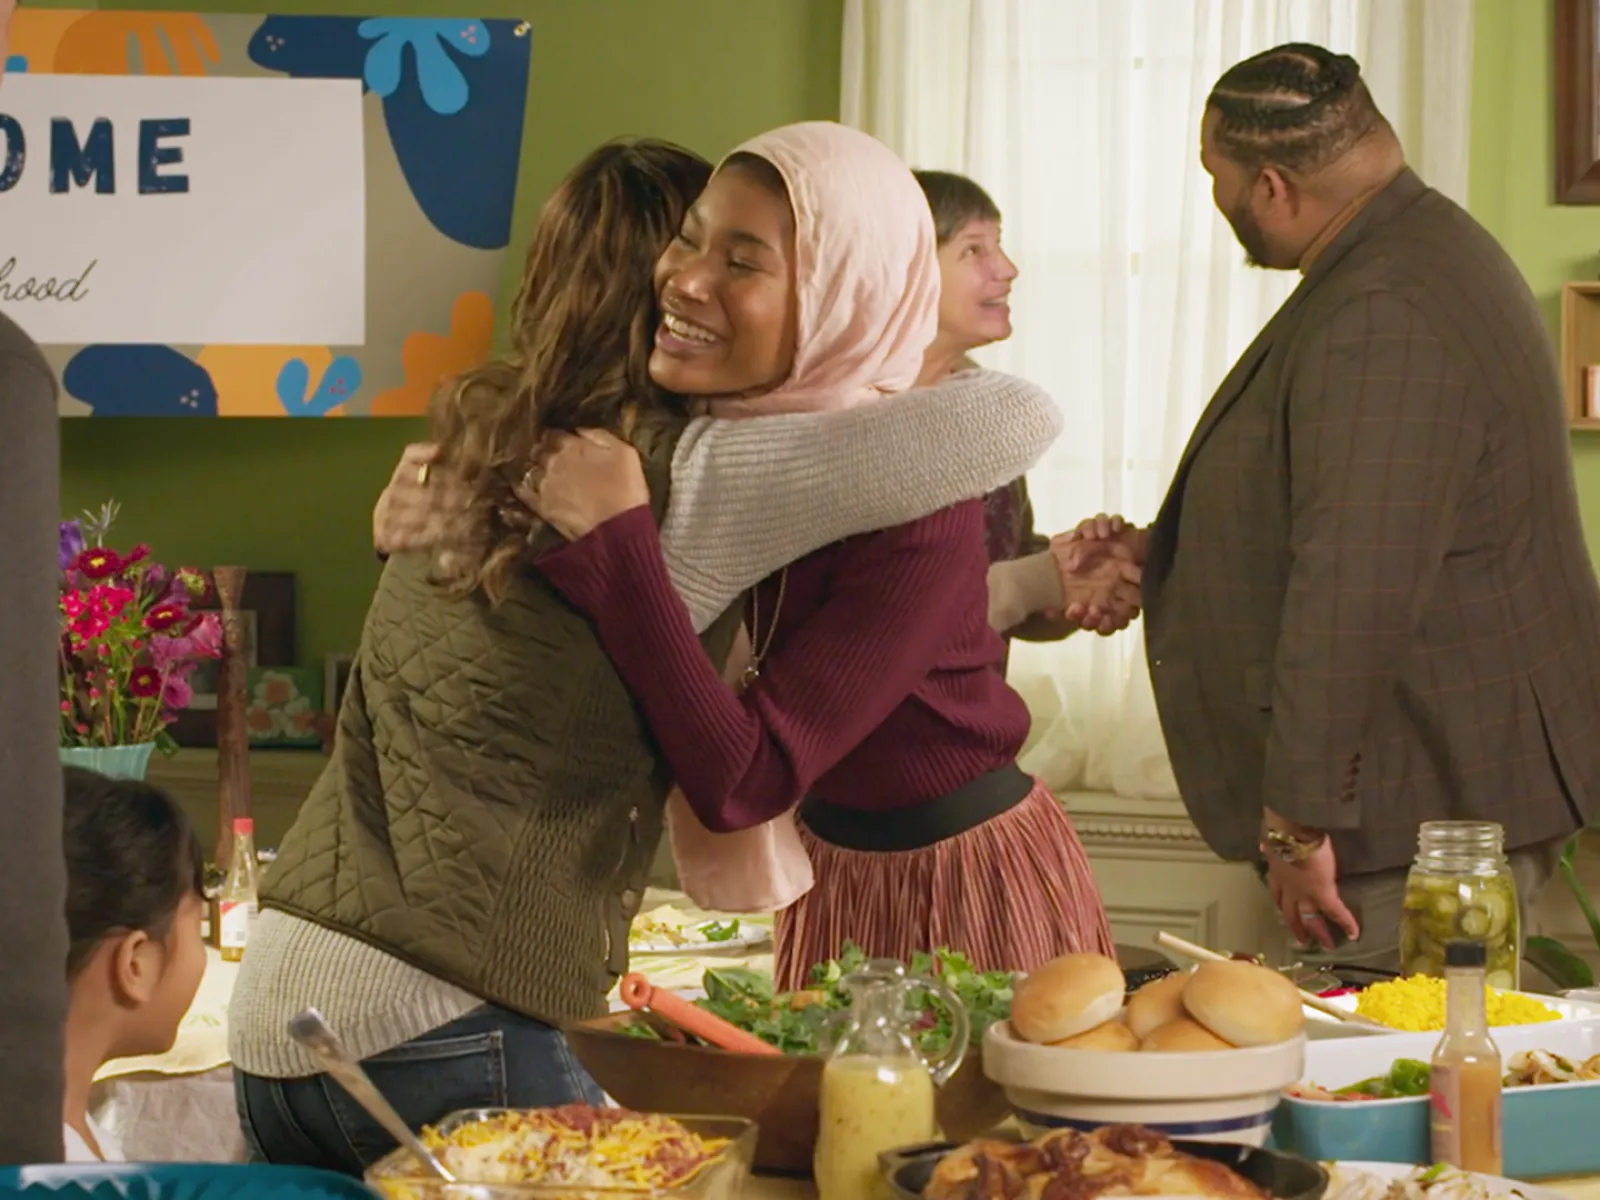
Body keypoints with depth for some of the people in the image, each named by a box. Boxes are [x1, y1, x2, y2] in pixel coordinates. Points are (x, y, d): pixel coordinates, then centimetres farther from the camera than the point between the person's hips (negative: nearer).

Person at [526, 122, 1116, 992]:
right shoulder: (708, 432, -11)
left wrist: (617, 537, -36)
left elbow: (737, 784, -34)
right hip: (830, 873, 6)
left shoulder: (914, 502, -30)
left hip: (969, 889, -6)